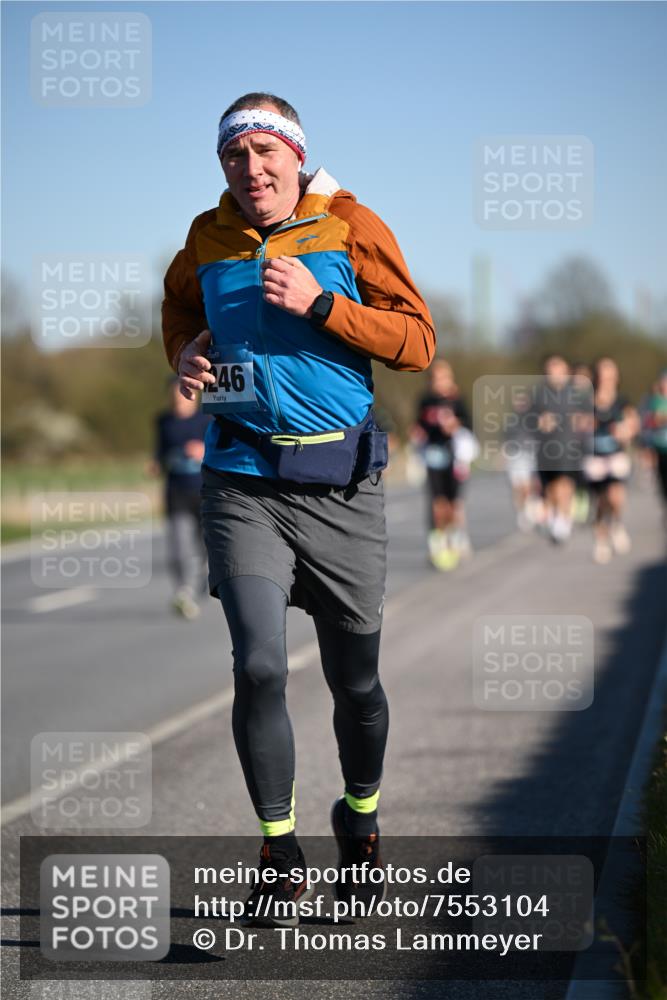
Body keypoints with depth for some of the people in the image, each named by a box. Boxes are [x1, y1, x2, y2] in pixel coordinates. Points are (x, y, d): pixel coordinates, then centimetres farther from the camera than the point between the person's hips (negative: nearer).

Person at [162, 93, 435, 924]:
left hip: (340, 481, -1)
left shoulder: (351, 227, -2)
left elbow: (418, 343, -6)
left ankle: (361, 815, 37)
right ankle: (279, 855, 1)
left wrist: (320, 303, -16)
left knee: (355, 678, 9)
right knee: (259, 666, -13)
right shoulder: (208, 239, 7)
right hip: (243, 480, 1)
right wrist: (184, 353, 8)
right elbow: (179, 303, 30)